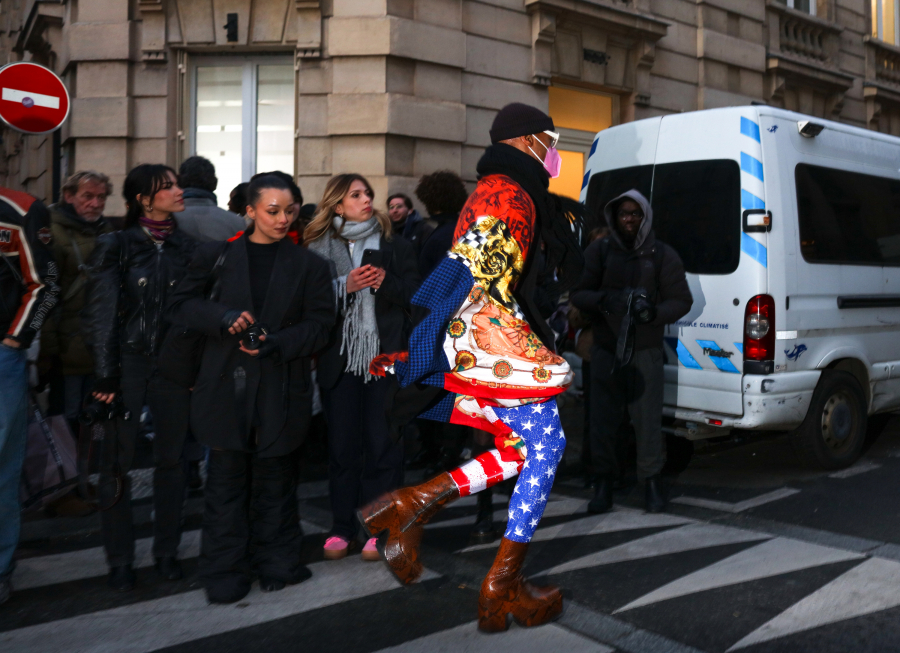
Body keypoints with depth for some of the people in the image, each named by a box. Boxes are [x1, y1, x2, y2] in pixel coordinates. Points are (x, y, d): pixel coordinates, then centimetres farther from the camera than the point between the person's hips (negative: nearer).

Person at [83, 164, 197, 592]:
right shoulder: (116, 246, -2)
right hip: (128, 362, -2)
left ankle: (166, 551, 23)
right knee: (118, 460, 2)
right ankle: (119, 559, 17)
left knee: (171, 458, 9)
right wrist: (104, 375, -9)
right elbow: (100, 313, -5)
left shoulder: (186, 248, 6)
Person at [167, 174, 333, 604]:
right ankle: (225, 572, 19)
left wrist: (277, 343, -15)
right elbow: (181, 304, 6)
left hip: (281, 388, 0)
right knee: (226, 479, 5)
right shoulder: (217, 255, 6)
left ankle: (276, 562, 27)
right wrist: (223, 317, -13)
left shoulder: (308, 265, 5)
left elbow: (320, 323, 2)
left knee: (275, 478, 10)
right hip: (226, 385, 0)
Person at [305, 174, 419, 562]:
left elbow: (415, 296, 3)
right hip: (339, 359, 0)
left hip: (385, 356, 0)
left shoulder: (394, 247, 8)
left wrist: (386, 282, -13)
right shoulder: (318, 249, 5)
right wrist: (346, 286, -16)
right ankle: (342, 527, 17)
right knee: (342, 444, 5)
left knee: (382, 442, 2)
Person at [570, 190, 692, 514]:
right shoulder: (598, 251, 5)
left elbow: (682, 301, 4)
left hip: (645, 350, -1)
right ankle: (604, 480, 18)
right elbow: (577, 294, 3)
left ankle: (651, 479, 16)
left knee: (648, 418, -1)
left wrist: (655, 313, -17)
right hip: (605, 348, 1)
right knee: (603, 417, 4)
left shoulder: (663, 255, 3)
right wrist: (603, 300, -18)